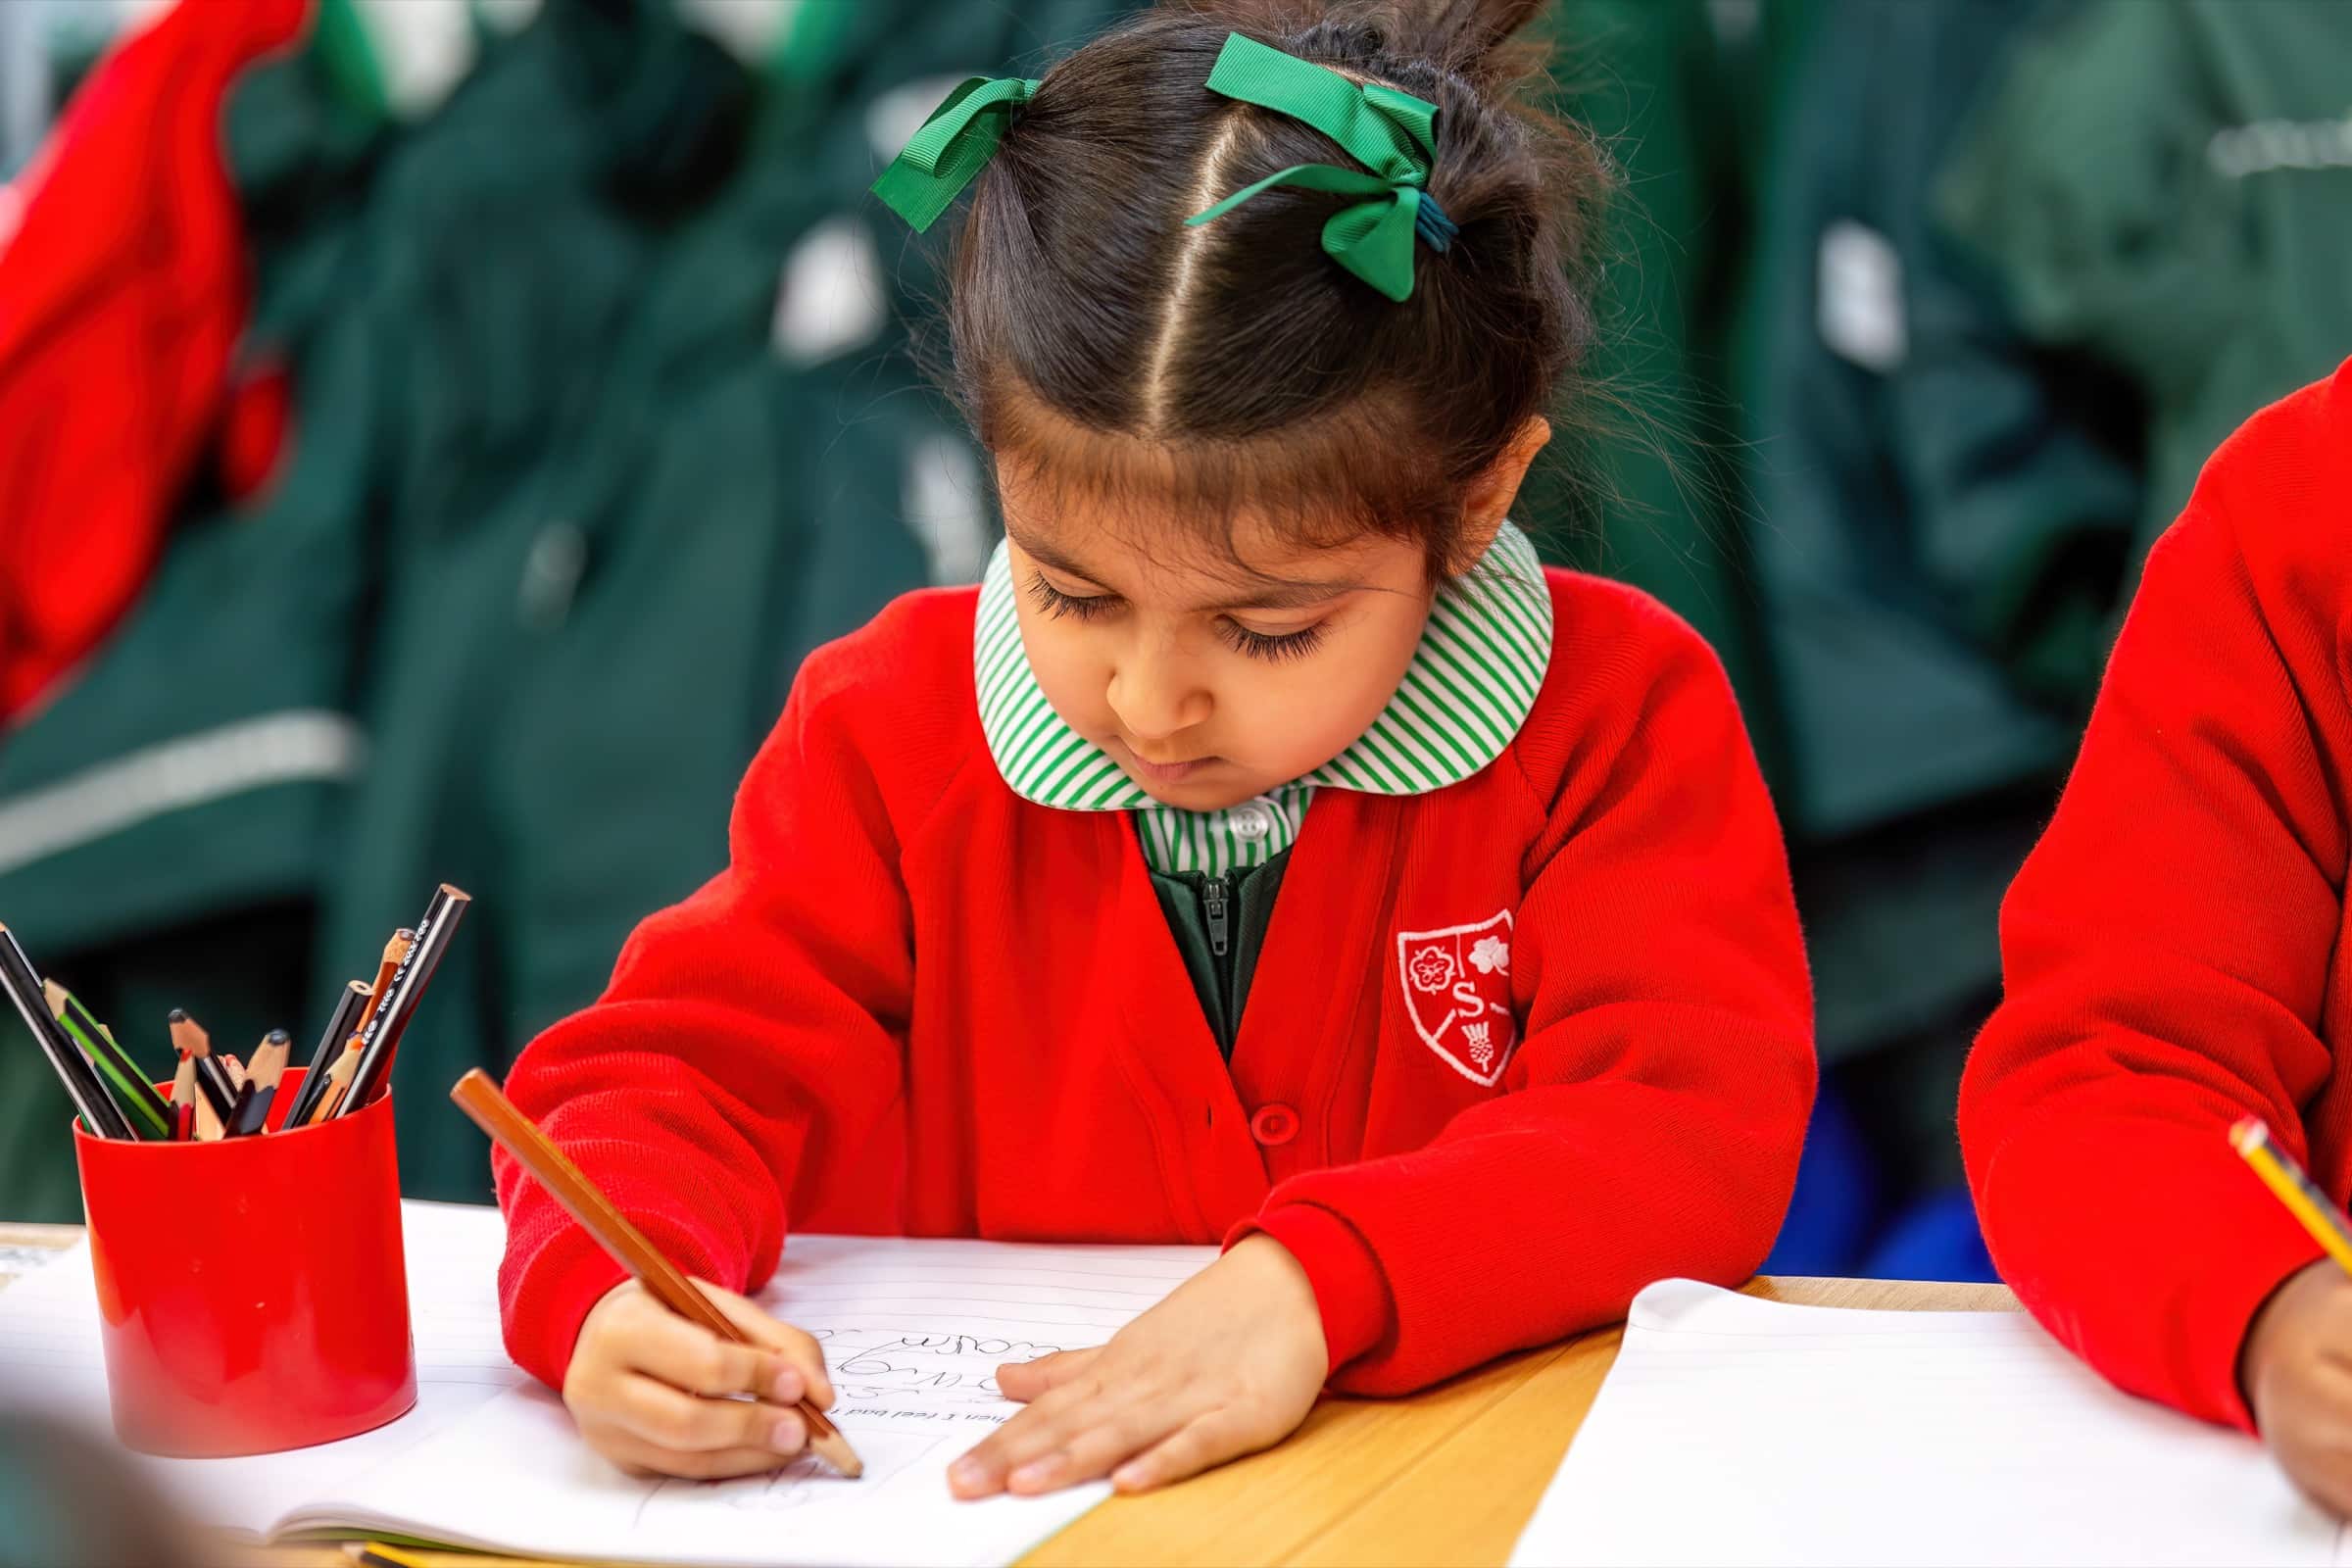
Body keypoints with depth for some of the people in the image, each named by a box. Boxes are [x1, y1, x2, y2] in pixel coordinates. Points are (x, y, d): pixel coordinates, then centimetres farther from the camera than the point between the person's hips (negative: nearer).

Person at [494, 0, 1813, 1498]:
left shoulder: (1615, 717, -5)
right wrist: (614, 1295, -22)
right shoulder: (901, 728, 2)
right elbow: (688, 1065, 0)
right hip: (977, 1492, 2)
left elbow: (1697, 1128, -13)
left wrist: (1316, 1282, -27)